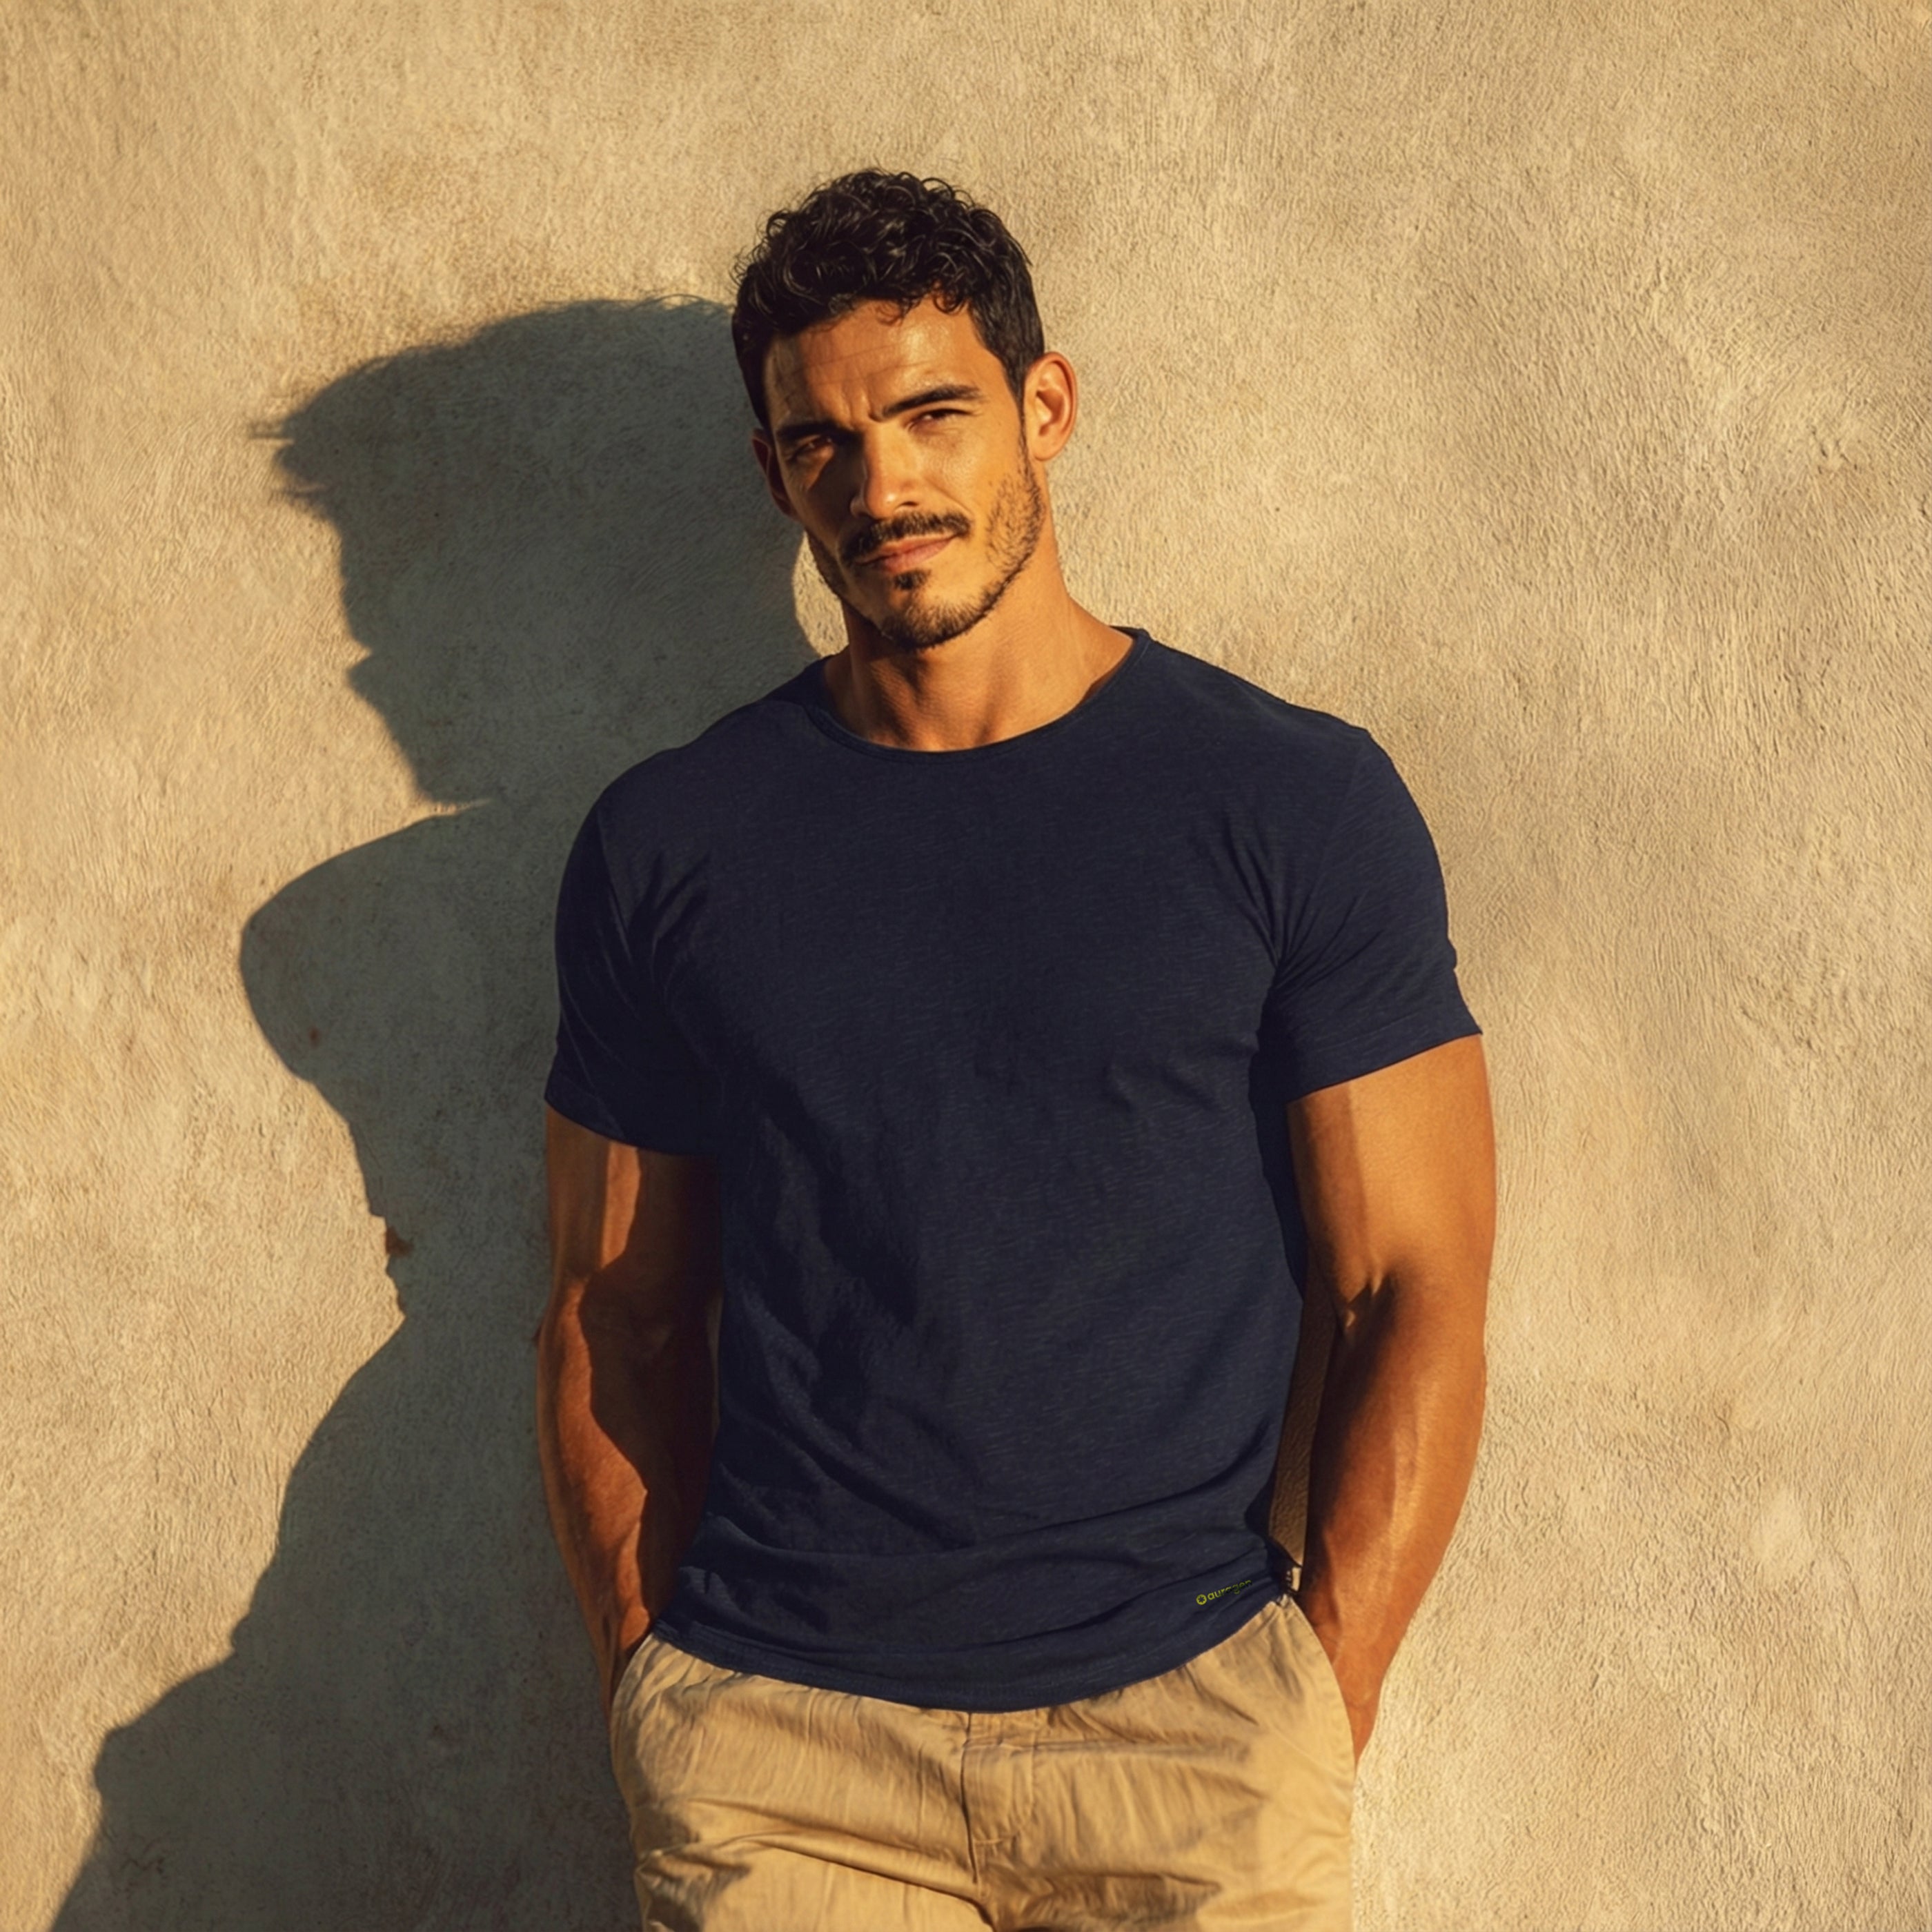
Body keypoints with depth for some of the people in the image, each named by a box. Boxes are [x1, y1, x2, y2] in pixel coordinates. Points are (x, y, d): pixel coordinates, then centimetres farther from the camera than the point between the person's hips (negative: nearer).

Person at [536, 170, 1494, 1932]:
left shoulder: (1297, 806, 0)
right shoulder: (664, 848, 6)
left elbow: (1418, 1296, -1)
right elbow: (614, 1317, 10)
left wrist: (1319, 1720, -6)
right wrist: (657, 1696, 2)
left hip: (1189, 1713, -1)